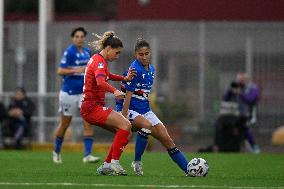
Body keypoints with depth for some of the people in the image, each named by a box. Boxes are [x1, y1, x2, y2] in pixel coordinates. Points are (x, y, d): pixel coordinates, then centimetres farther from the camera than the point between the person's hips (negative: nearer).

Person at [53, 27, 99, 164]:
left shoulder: (86, 52, 7)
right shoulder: (69, 52, -12)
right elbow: (60, 71, -18)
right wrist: (76, 70, -25)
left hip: (84, 92, 5)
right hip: (69, 92, -5)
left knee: (88, 123, -11)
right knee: (65, 124, 10)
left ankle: (87, 155, -15)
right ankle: (56, 151, 32)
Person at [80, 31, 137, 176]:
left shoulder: (97, 59, 16)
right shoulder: (99, 62, -14)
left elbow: (106, 75, 36)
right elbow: (100, 81, -35)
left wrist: (124, 78, 19)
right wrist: (114, 91, -54)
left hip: (91, 107, 10)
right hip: (92, 107, -10)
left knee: (125, 132, 5)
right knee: (125, 126, -21)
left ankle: (106, 166, 7)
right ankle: (114, 163, -21)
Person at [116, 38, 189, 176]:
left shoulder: (151, 70, 9)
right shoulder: (134, 70, -16)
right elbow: (127, 97, -20)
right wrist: (123, 120, -23)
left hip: (144, 109, 8)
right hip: (130, 109, -8)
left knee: (167, 140, 0)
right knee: (147, 125, -37)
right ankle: (137, 162, -19)